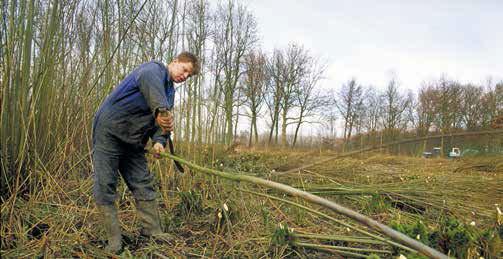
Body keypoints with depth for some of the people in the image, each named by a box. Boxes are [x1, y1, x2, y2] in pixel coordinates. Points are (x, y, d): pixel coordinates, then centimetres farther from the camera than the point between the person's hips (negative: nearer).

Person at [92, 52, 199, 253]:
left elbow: (160, 122, 7)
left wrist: (159, 141, -16)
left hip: (133, 142, 8)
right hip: (108, 132, -8)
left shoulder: (170, 92, 14)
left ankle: (153, 233, 13)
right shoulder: (154, 68, -11)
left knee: (144, 186, 5)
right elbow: (150, 81, -38)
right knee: (105, 187, -6)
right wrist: (160, 109, -58)